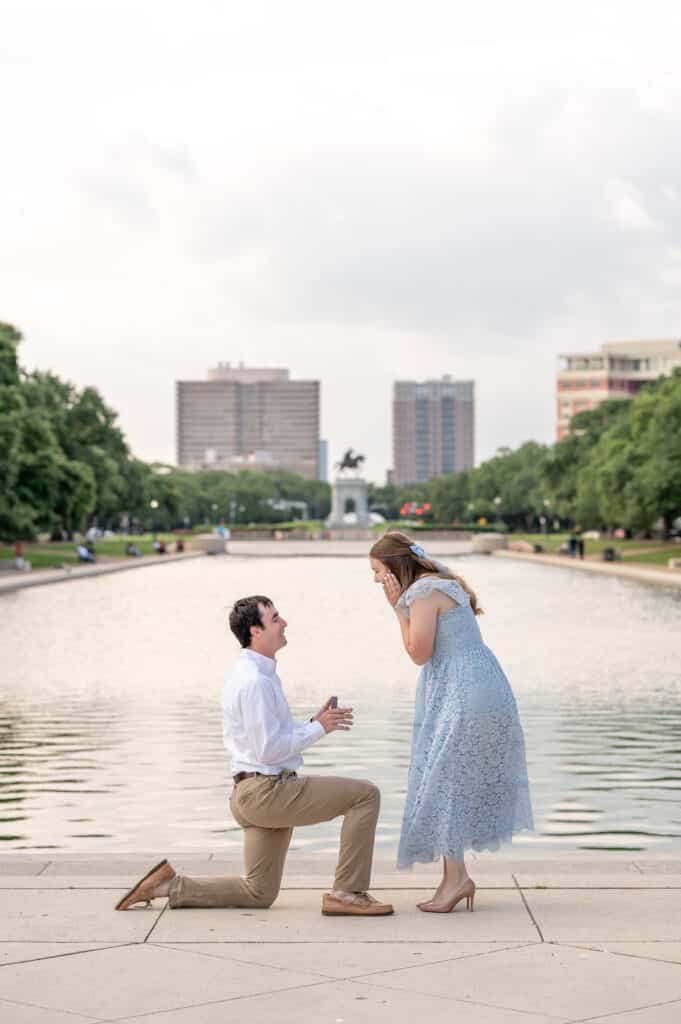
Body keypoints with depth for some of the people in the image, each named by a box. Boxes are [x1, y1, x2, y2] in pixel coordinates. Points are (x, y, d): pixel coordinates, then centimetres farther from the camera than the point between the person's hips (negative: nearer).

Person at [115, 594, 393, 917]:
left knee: (259, 893, 17)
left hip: (252, 794, 10)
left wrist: (316, 722, 9)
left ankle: (169, 886, 12)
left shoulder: (253, 673, 16)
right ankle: (347, 893, -11)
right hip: (269, 790, -10)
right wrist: (318, 729, -11)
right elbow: (269, 750, -20)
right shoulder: (255, 680, -17)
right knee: (365, 794, -11)